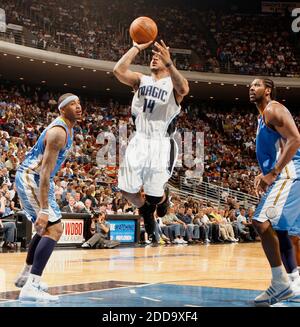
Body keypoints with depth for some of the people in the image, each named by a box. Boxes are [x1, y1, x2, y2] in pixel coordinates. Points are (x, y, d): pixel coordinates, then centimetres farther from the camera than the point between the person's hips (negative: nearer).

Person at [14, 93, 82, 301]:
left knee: (46, 228, 23)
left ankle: (26, 276, 35)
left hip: (35, 179, 11)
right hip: (30, 179, -11)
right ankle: (30, 288, -27)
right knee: (54, 228, -20)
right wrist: (44, 209, -32)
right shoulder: (58, 132, -22)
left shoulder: (67, 128, 11)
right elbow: (45, 171, -28)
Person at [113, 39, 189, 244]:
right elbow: (118, 70, -8)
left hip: (161, 144, -3)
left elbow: (184, 89, -26)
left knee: (155, 195, -5)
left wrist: (169, 63, -34)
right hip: (140, 141, 4)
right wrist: (137, 48, -8)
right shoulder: (141, 80, 11)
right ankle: (146, 212, 28)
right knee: (127, 189, -2)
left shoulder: (173, 83, 0)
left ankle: (164, 196, 33)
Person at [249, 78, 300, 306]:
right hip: (282, 175, 11)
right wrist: (266, 175, 15)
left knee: (262, 222, -20)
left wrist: (272, 173, -22)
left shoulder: (274, 110, -8)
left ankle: (281, 283, -16)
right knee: (278, 227, 15)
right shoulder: (263, 116, 23)